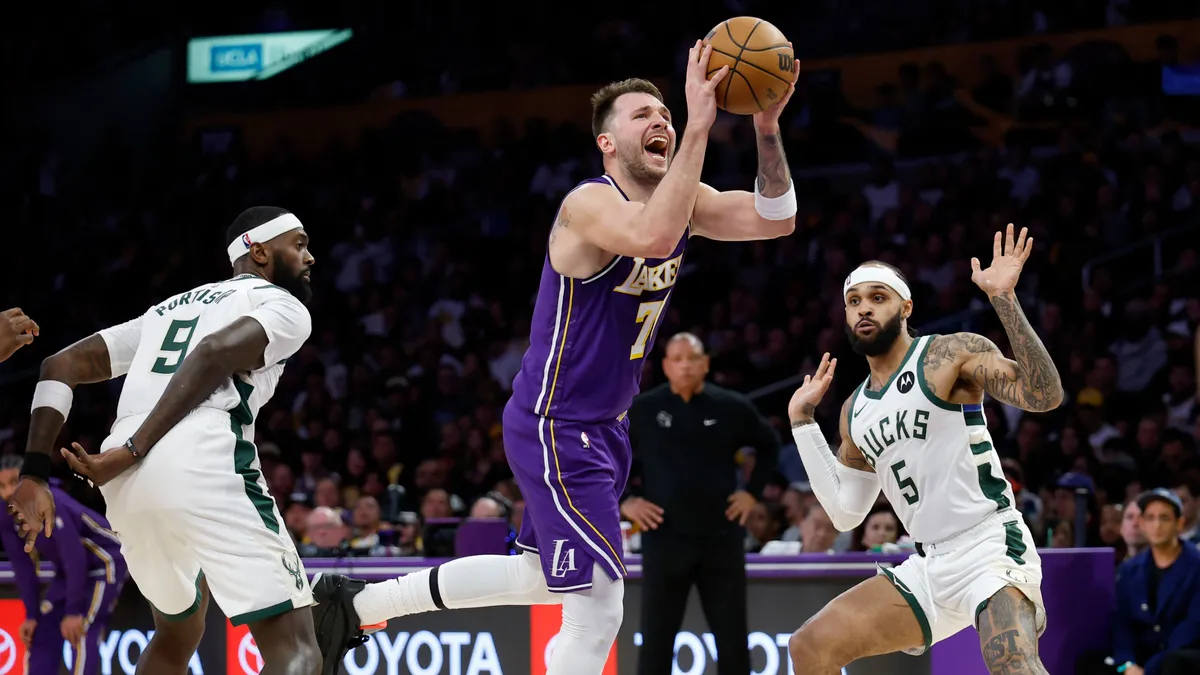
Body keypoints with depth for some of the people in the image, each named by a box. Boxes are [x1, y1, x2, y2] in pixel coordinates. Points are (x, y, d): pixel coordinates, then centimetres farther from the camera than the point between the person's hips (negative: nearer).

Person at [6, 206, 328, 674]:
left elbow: (61, 366, 23)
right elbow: (215, 355, -9)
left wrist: (35, 474, 13)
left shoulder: (170, 307, 33)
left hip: (126, 489, 7)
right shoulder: (285, 307, 12)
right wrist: (133, 451, -12)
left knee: (177, 636, 30)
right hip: (202, 466, -7)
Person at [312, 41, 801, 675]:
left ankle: (360, 602, 39)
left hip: (602, 426, 10)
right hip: (554, 427, -10)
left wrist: (767, 128, -20)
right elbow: (655, 236, -43)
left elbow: (775, 219, -6)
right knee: (597, 610, -13)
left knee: (539, 577, 25)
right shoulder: (590, 205, -21)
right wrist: (699, 125, -42)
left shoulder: (681, 199, 3)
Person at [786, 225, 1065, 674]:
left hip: (989, 546, -8)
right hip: (928, 565, 8)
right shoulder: (855, 411, 17)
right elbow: (846, 512, 20)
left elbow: (1044, 396, -18)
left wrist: (1004, 299, -24)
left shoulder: (952, 354, -4)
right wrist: (802, 419, 20)